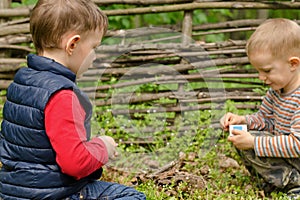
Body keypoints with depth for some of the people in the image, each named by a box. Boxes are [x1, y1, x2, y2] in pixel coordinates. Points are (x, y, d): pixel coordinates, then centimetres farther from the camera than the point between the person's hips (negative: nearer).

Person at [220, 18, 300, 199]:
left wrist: (254, 142, -28)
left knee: (248, 148, -19)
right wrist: (243, 120, -6)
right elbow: (266, 119, 16)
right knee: (240, 138, 6)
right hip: (283, 152, 10)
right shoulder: (276, 89, 2)